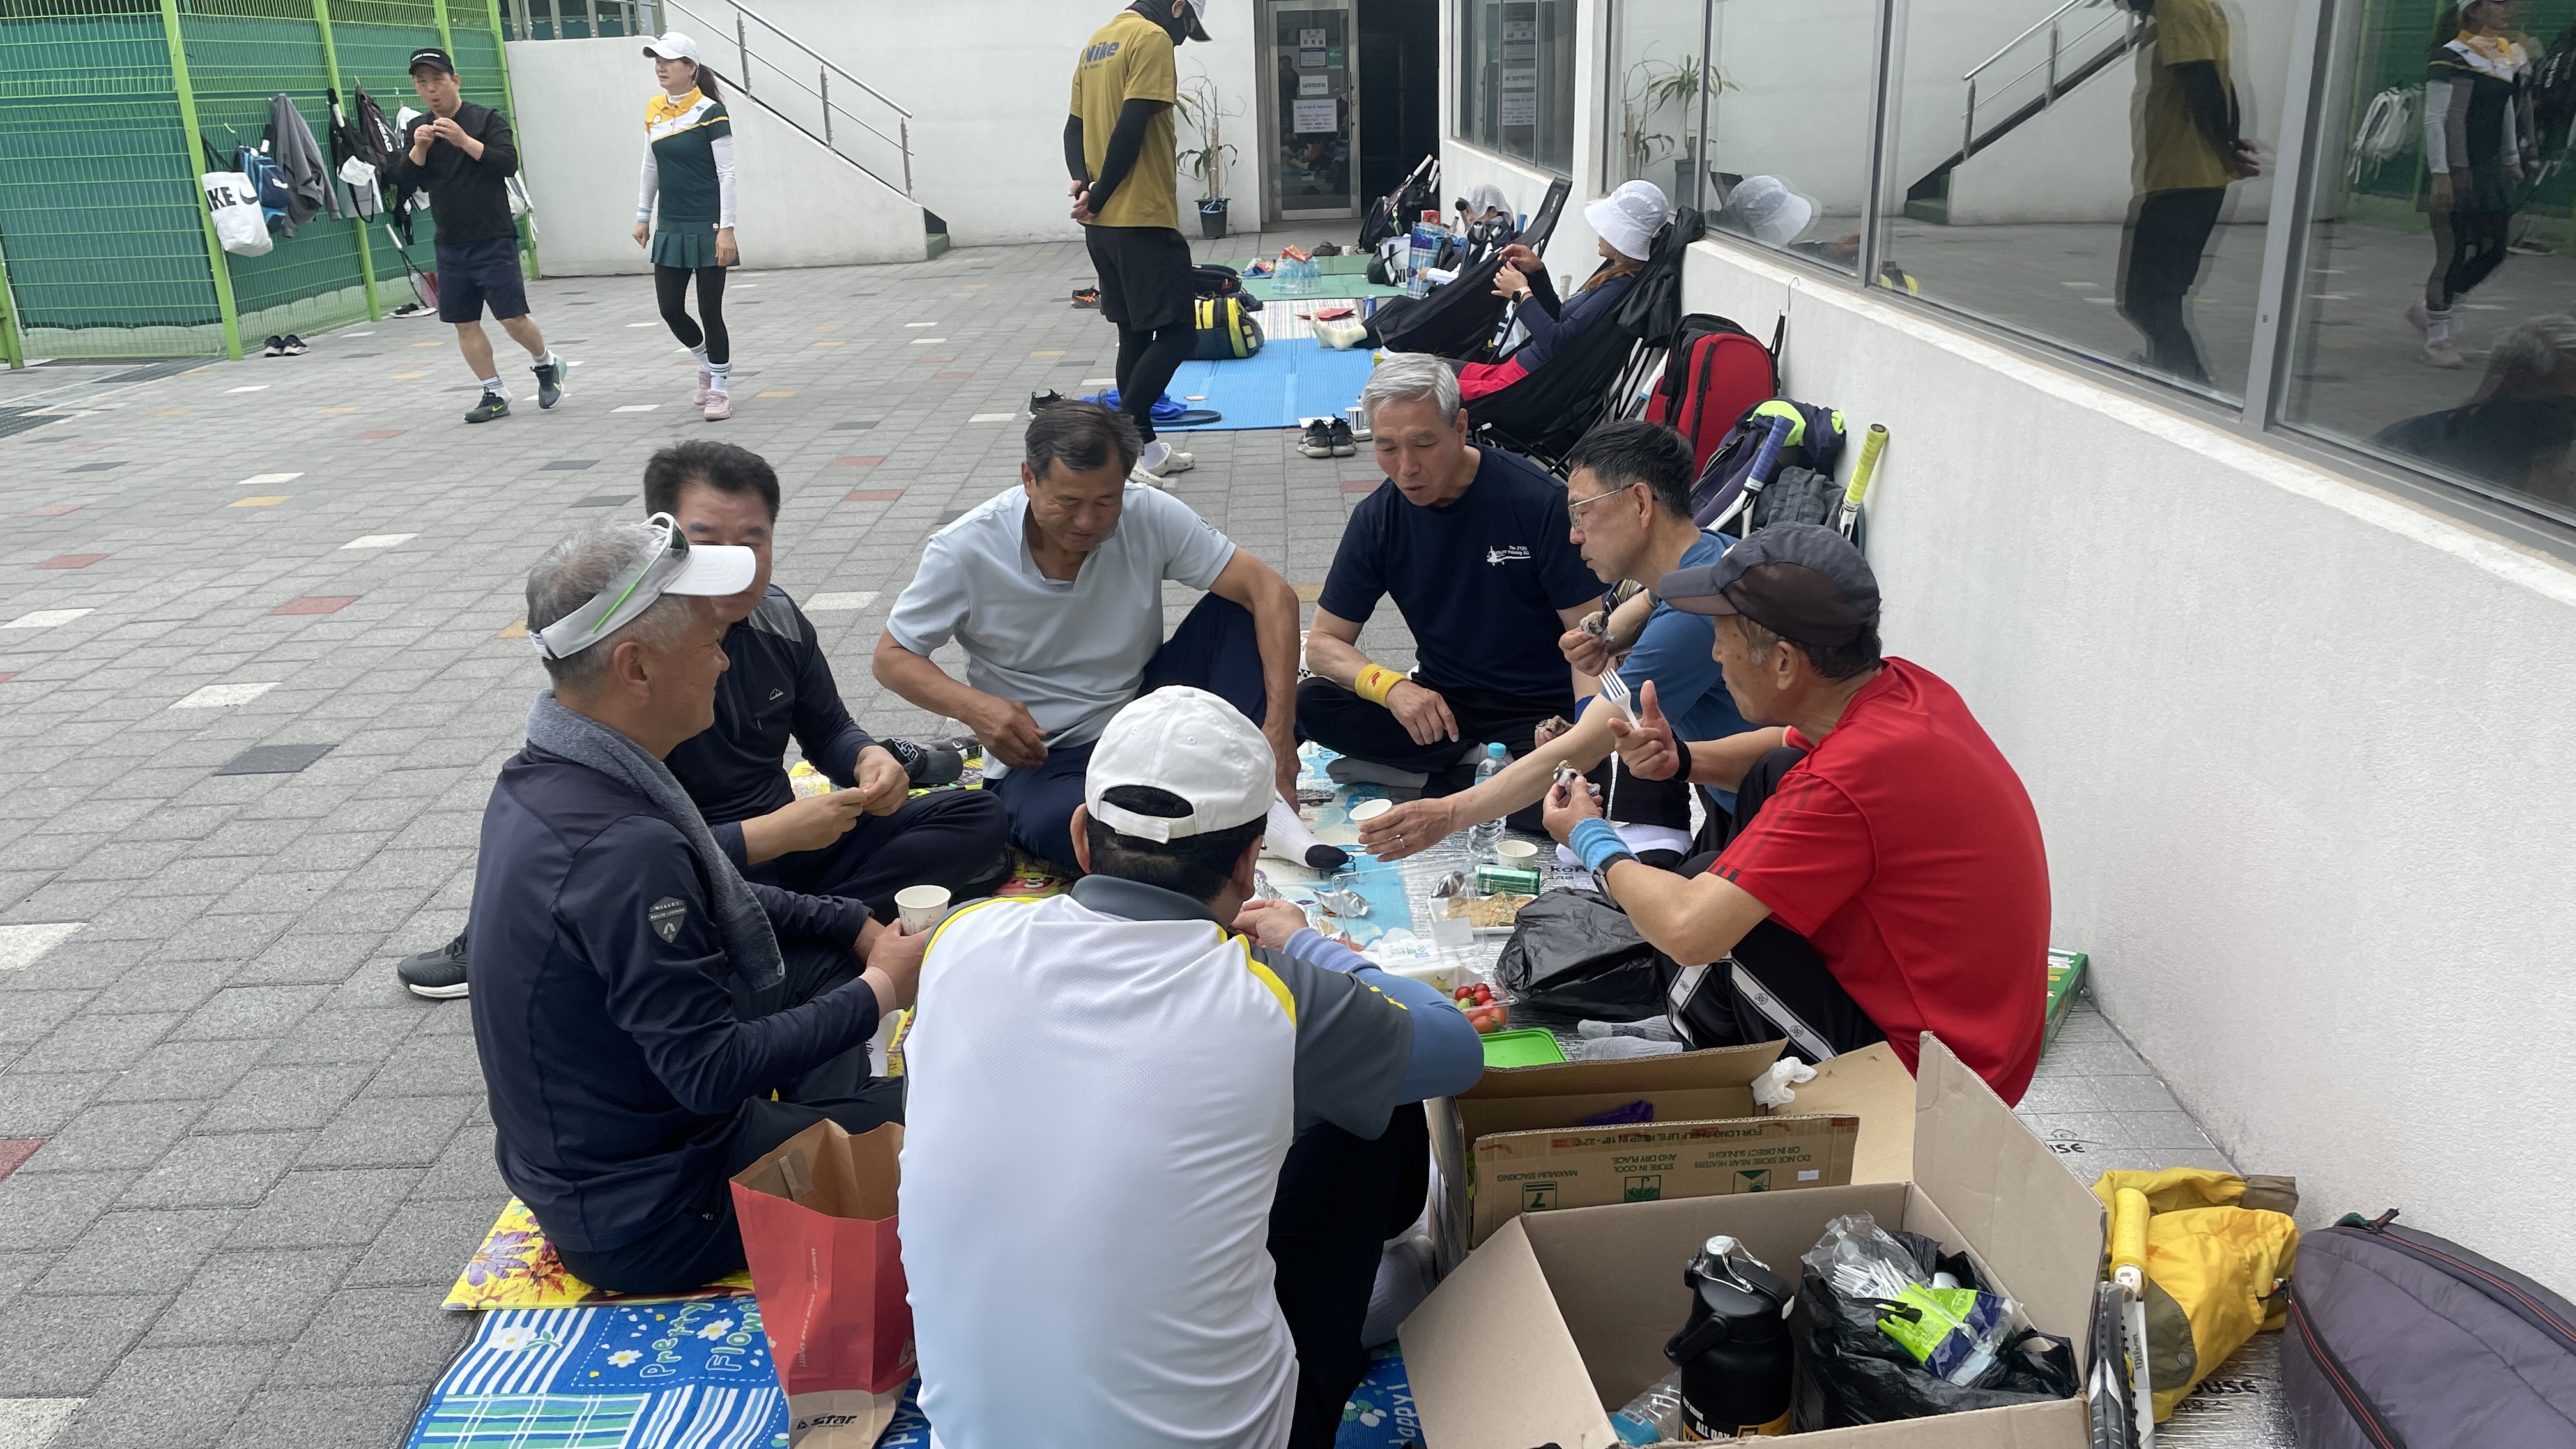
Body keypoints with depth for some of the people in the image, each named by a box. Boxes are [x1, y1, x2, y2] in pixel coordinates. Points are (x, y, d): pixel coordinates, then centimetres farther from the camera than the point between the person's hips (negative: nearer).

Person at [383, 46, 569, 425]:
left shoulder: (487, 119, -4)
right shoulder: (417, 129, 10)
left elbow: (509, 163, -16)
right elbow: (404, 178, 1)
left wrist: (465, 141, -26)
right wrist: (419, 147, -15)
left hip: (494, 240, -5)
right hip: (451, 244, 5)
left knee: (512, 318, -9)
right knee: (465, 323, 5)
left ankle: (546, 365, 19)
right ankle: (494, 393, 15)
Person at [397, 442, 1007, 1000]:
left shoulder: (777, 617, -1)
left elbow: (827, 729, 15)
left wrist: (868, 759, -9)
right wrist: (776, 833, -30)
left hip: (784, 840, 8)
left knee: (978, 820, -8)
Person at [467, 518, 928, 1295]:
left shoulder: (543, 778, -1)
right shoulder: (620, 847, -33)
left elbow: (717, 902, 14)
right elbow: (715, 1072, -30)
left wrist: (860, 931, 7)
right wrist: (882, 990, -18)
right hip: (645, 1220, -9)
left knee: (828, 957, 17)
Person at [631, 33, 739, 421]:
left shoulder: (710, 112, -10)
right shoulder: (654, 111, 7)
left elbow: (727, 173, -11)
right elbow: (651, 166, 17)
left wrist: (727, 229, -17)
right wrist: (643, 216, 17)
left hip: (707, 227, -6)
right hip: (671, 228, 6)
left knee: (710, 310, -1)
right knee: (671, 308, 5)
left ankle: (719, 388, 12)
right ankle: (708, 364, 30)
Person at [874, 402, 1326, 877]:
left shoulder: (1150, 516, -13)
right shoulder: (965, 550, -15)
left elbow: (1271, 593, -17)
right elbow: (892, 658, -5)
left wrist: (1278, 731, -29)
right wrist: (974, 707, -27)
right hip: (1039, 754, -3)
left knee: (1237, 610, -17)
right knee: (1059, 826, -39)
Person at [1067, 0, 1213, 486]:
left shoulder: (1098, 42, 18)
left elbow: (1075, 127, 15)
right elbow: (1131, 128, -19)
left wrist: (1083, 183, -1)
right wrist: (1100, 197, -10)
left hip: (1103, 223, 9)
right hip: (1143, 219, -9)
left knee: (1135, 334, 14)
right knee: (1177, 332, -5)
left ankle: (1143, 446, 20)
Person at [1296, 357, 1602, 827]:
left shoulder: (1539, 502, -14)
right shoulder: (1377, 518, -2)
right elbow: (1323, 643, 0)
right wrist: (1391, 685, -22)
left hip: (1543, 715, -4)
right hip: (1440, 704, 4)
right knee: (1312, 704, -20)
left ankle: (1429, 777, -12)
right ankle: (1481, 760, -14)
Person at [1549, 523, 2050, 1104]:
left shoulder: (1848, 782, -31)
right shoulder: (1905, 686, -4)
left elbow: (1688, 930, -31)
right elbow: (1791, 752, 18)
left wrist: (1592, 842, -11)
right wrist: (1681, 757, -2)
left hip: (1930, 1075, -9)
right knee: (1773, 777, 7)